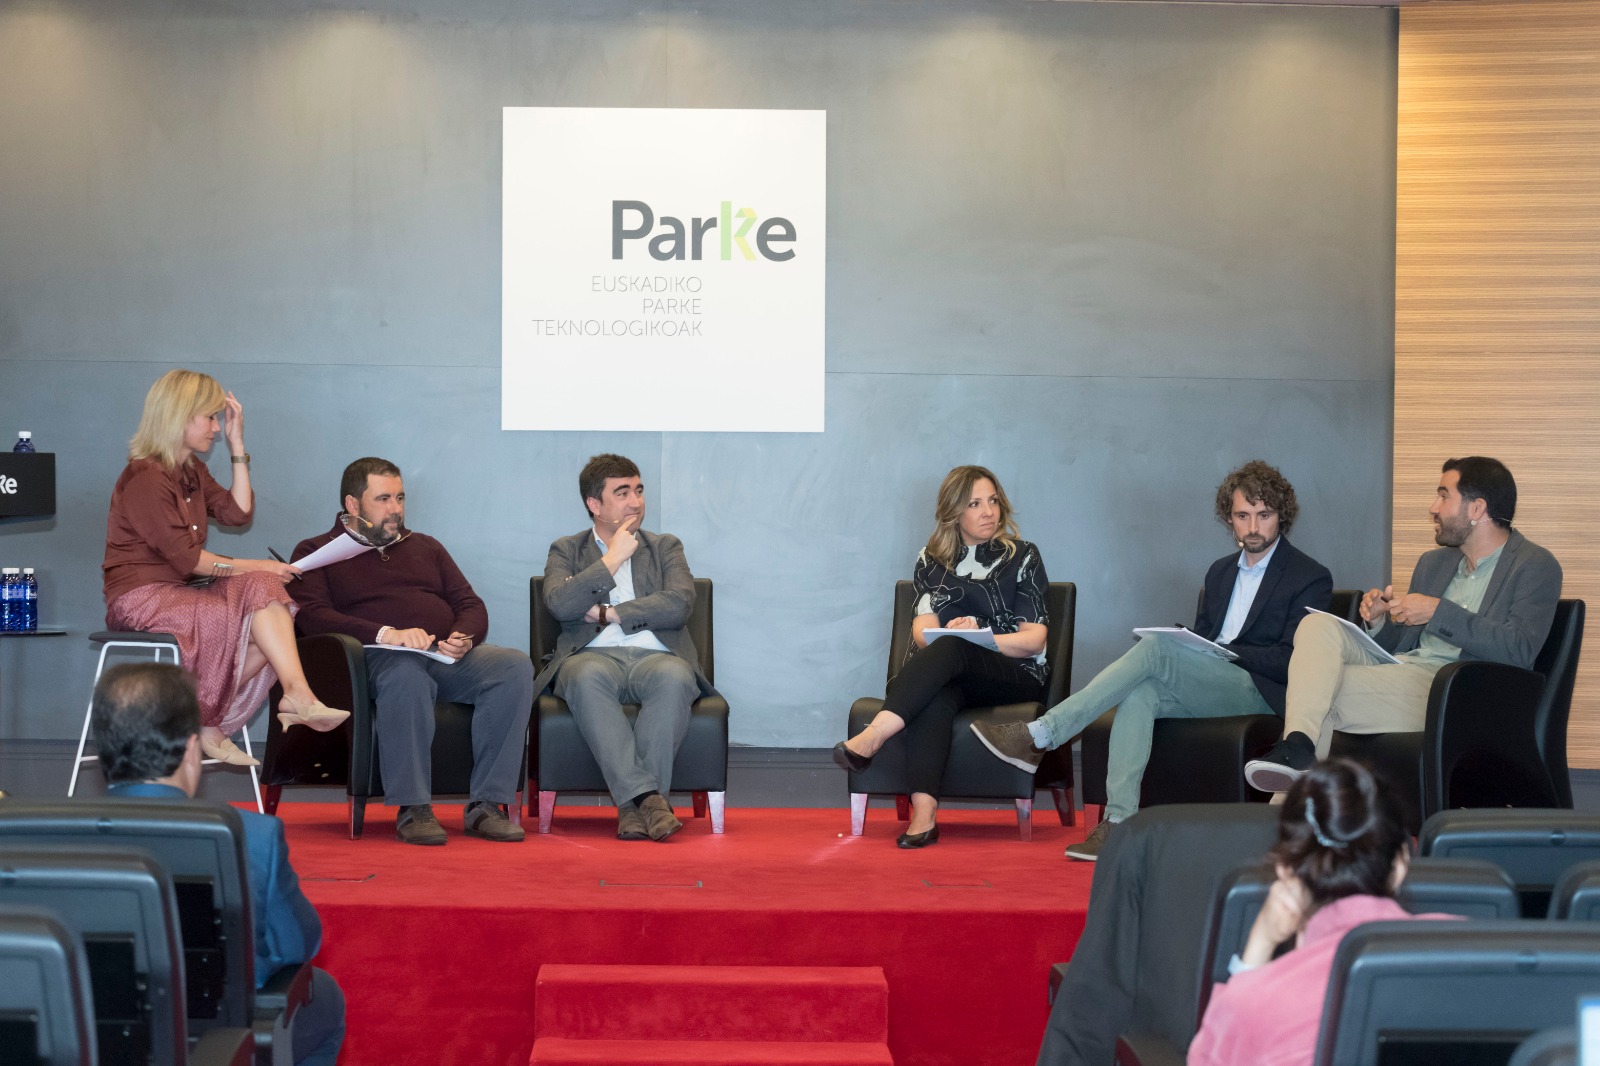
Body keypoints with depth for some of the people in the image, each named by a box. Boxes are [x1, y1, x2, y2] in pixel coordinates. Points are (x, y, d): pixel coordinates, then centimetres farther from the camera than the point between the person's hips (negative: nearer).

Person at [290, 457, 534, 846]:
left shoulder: (425, 547, 30)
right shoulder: (316, 551, 15)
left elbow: (471, 604, 21)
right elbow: (312, 615, -4)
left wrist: (465, 637, -4)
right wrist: (385, 634, -18)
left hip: (449, 658, 5)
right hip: (379, 657, -4)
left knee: (515, 666, -26)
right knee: (406, 676, -41)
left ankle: (487, 804, -28)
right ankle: (412, 809, -34)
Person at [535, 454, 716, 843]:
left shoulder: (665, 547, 21)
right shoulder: (566, 551, 19)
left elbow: (679, 605, 2)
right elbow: (559, 605, -3)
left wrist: (609, 614, -1)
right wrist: (613, 558, 0)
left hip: (654, 656, 1)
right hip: (593, 656, -1)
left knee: (675, 677, -36)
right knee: (588, 678, -38)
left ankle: (632, 805, -35)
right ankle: (648, 797, -42)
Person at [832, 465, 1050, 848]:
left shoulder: (1022, 557, 9)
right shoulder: (932, 561, 16)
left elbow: (1034, 640, 1)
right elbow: (923, 629, 3)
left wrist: (977, 637, -16)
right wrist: (943, 635, -21)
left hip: (1018, 678, -2)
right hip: (948, 676, 2)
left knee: (950, 650, -36)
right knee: (934, 699, -38)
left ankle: (873, 736, -51)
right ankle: (923, 814, -53)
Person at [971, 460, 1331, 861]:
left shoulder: (1311, 578, 1)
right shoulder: (1221, 572, 23)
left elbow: (1291, 660, -9)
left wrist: (1222, 651, -15)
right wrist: (1185, 651, -2)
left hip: (1259, 692, -6)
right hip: (1209, 685, 6)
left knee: (1156, 646, -27)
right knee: (1140, 694, -28)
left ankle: (1039, 736, -30)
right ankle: (1119, 822, -35)